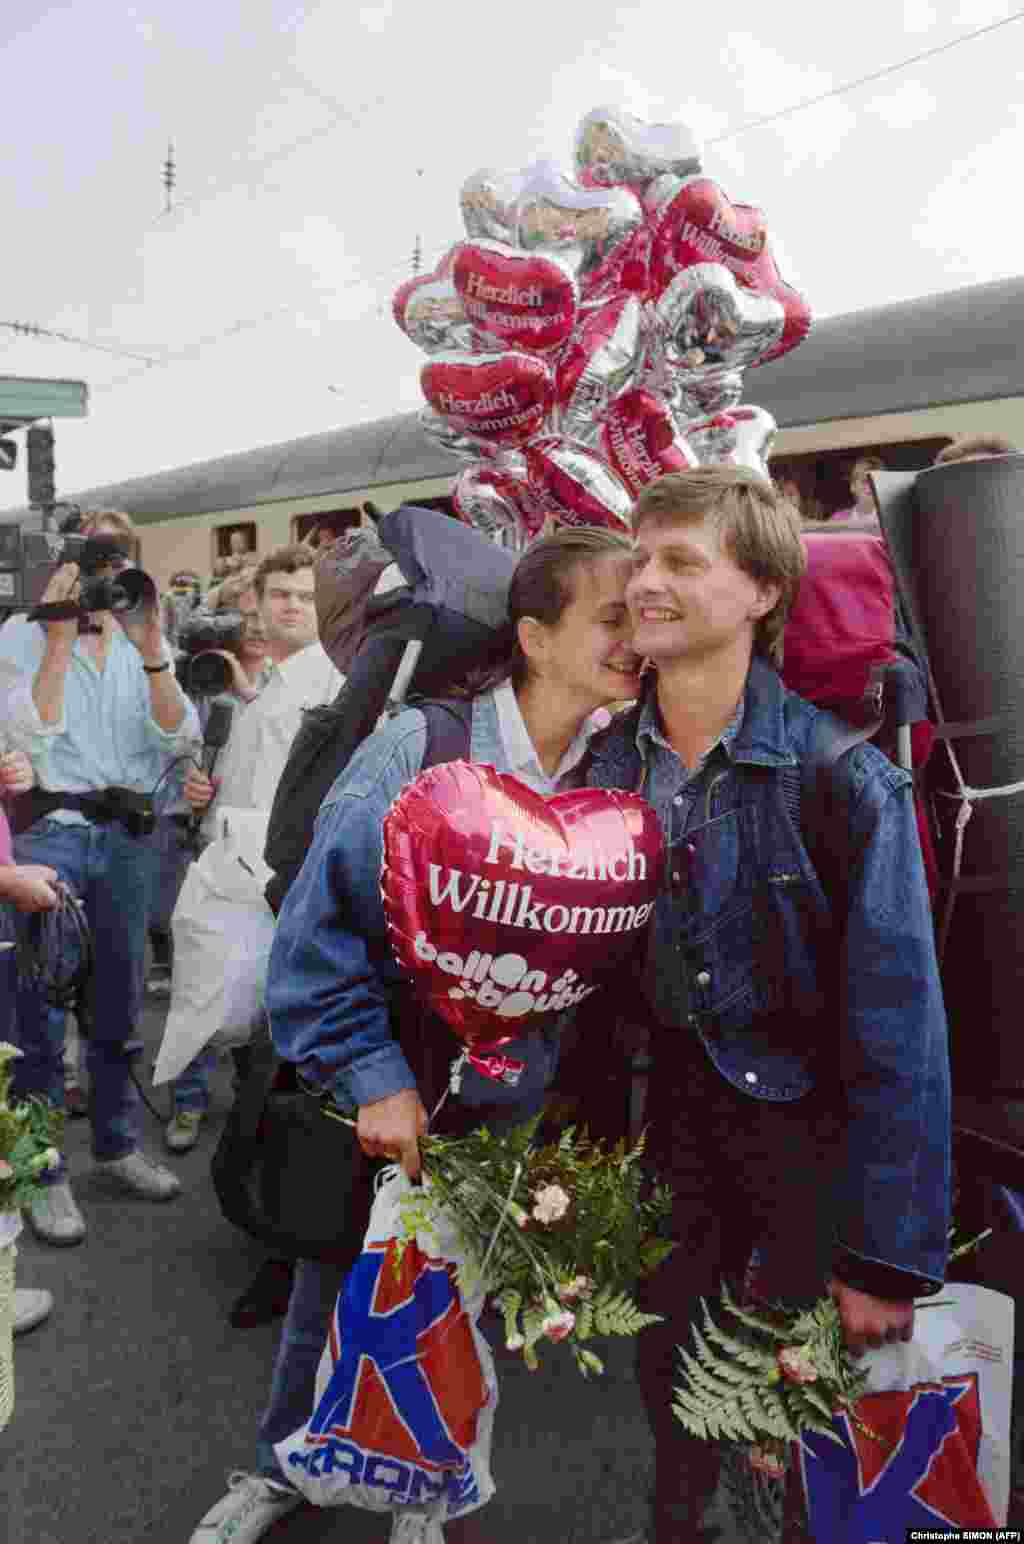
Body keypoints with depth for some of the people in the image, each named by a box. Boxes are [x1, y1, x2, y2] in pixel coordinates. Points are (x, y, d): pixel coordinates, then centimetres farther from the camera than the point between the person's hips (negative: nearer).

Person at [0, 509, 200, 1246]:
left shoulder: (144, 639, 10)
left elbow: (178, 739, -2)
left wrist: (151, 649, -12)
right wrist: (60, 640, -14)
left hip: (129, 835, 4)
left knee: (119, 1005, 13)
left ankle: (118, 1145, 28)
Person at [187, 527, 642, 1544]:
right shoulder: (417, 751, -22)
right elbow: (320, 926, -17)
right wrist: (374, 1076, -20)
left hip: (505, 1104, 3)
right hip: (381, 1096, -2)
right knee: (334, 1295, 19)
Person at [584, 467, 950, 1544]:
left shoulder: (844, 777, -20)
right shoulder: (606, 766, -7)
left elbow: (896, 1030, -18)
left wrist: (888, 1257, -16)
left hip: (809, 1122, -3)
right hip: (671, 1115, 4)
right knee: (668, 1370, 18)